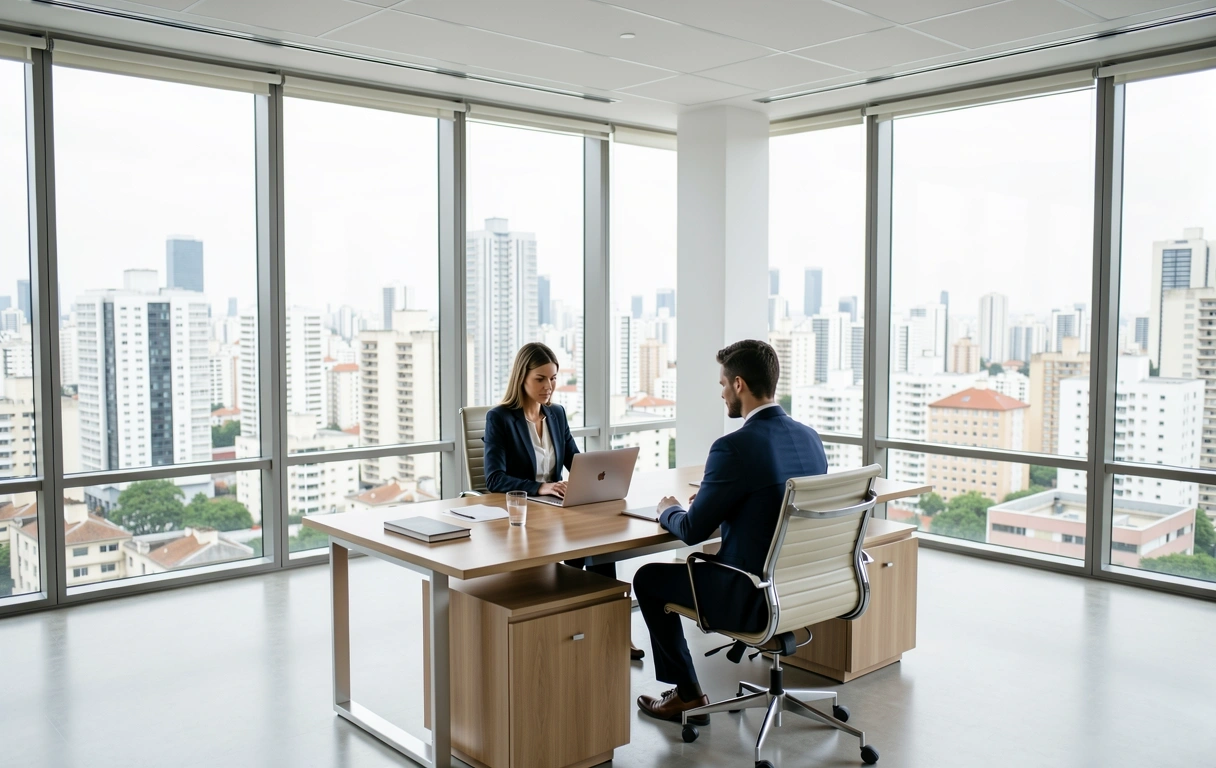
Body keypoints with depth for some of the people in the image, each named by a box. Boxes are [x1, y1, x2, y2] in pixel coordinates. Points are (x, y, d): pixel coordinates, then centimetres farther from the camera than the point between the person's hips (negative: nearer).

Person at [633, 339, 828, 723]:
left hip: (755, 599, -8)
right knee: (701, 561, 31)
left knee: (648, 579, 14)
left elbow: (693, 530, -14)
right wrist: (710, 496, 16)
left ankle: (688, 695, 23)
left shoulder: (735, 447, -23)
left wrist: (669, 510, 7)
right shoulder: (810, 438, 1)